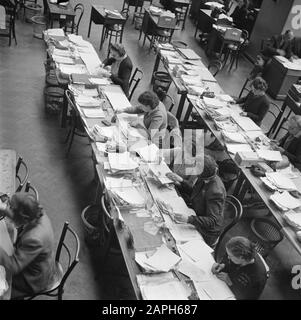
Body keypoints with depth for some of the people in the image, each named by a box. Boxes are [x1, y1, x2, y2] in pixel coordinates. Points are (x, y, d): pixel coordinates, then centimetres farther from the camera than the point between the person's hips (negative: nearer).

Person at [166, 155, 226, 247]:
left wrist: (188, 219, -45)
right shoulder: (204, 179, -8)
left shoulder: (215, 192, -33)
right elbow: (193, 193, 11)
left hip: (207, 234, -8)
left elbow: (213, 221, -34)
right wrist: (181, 181, -3)